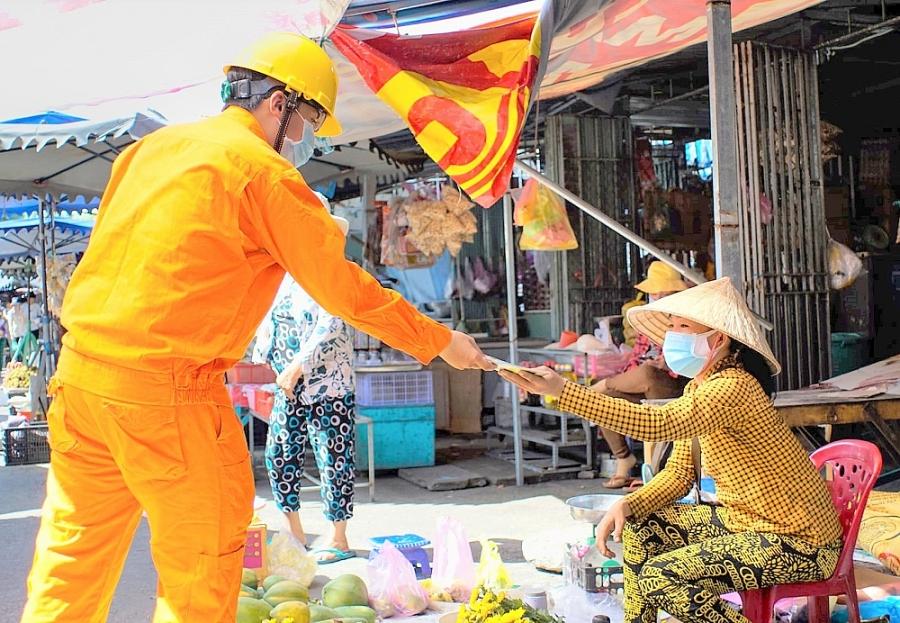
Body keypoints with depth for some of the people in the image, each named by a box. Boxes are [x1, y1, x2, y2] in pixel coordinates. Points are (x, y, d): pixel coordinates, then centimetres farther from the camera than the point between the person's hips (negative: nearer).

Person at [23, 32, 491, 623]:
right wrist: (440, 341, 4)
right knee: (203, 560, 7)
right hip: (166, 388, -8)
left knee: (73, 558, 15)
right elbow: (343, 286, -5)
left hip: (79, 369, 8)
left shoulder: (154, 146, 15)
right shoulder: (265, 172, -7)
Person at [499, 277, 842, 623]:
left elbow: (658, 424, -42)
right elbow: (678, 473, 9)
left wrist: (561, 390, -43)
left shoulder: (733, 388, -25)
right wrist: (627, 505, -10)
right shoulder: (698, 387, 7)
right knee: (640, 528, 6)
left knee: (659, 578, -18)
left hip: (800, 542, -10)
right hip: (744, 519, 10)